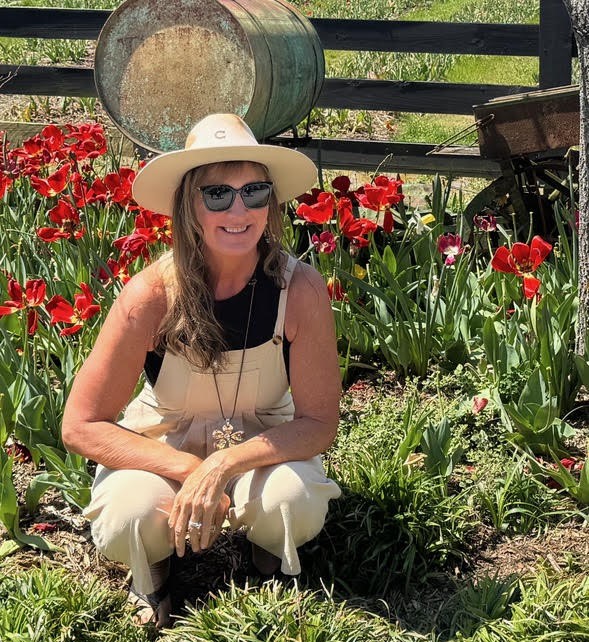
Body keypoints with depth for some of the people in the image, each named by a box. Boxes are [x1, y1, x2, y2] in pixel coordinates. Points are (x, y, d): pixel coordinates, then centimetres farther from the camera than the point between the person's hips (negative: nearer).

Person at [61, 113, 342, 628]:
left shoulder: (300, 289, -25)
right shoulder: (152, 295, -25)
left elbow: (319, 422, -18)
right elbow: (82, 426, -19)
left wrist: (222, 466, -32)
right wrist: (188, 470, -30)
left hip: (264, 444, 0)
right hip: (163, 444, 0)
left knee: (296, 504, -32)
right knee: (128, 520, -31)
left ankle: (274, 567, 7)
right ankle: (153, 579, 9)